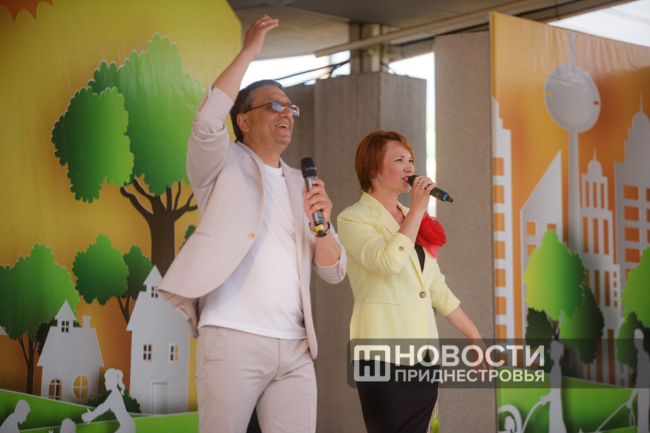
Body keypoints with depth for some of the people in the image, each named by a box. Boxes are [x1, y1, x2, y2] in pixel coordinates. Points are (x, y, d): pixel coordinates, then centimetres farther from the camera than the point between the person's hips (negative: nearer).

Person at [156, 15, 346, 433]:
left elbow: (335, 270, 15)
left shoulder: (302, 185, 20)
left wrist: (322, 224, -6)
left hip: (295, 349, 5)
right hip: (233, 340, -5)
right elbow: (208, 120, -17)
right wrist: (250, 50, -10)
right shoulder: (225, 165, 7)